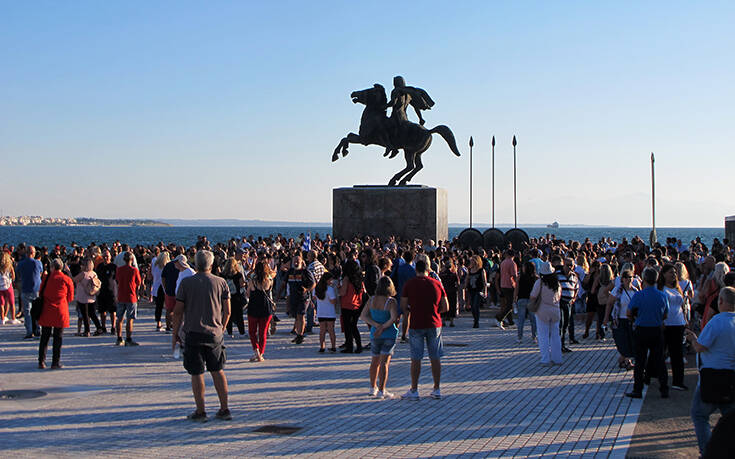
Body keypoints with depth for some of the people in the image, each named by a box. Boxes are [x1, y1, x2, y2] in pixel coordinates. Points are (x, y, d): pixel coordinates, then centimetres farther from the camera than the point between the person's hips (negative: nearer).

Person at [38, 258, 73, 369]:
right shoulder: (67, 280, -4)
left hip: (46, 311, 1)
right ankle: (55, 362, 6)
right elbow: (70, 298, 4)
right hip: (60, 312, -1)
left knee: (44, 337, 11)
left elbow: (41, 293, 8)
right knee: (58, 337, 5)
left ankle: (41, 361, 11)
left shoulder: (47, 278, -2)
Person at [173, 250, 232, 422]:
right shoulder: (221, 282, 1)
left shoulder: (186, 283, -4)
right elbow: (227, 311, 3)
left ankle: (200, 412, 8)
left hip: (193, 334, -2)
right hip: (215, 334, 2)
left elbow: (178, 311, -4)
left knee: (196, 373, 5)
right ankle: (224, 409, 16)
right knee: (218, 371, 13)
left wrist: (175, 334, 6)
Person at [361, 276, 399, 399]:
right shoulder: (391, 301, -15)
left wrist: (377, 325, -11)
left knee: (375, 361, 19)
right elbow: (394, 317, -26)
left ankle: (373, 388, 32)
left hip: (375, 334, 5)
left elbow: (363, 316, -4)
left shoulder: (371, 300, -1)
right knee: (384, 363, -4)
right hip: (389, 334, -4)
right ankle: (381, 391, -5)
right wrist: (383, 327, -16)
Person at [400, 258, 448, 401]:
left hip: (416, 325, -2)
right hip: (434, 324, 2)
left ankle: (414, 390, 8)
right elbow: (445, 307, 4)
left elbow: (403, 306, -3)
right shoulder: (437, 284, 2)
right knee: (435, 358, 9)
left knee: (416, 359, 4)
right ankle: (437, 390, 15)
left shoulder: (409, 284, -4)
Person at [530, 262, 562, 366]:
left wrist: (531, 306, 7)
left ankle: (546, 360, 0)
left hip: (542, 311, -4)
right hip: (555, 311, 4)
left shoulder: (539, 282, -13)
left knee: (543, 336, 2)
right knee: (555, 335, 13)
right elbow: (559, 297, 12)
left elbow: (533, 297, -10)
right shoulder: (557, 282, 1)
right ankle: (557, 359, 16)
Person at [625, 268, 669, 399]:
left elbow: (629, 313, -8)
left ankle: (637, 390, 8)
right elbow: (665, 315, 7)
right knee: (659, 360, 10)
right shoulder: (663, 296, -2)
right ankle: (664, 389, 13)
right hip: (657, 331, 3)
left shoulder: (638, 295, -14)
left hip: (641, 330, -3)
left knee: (640, 361, 5)